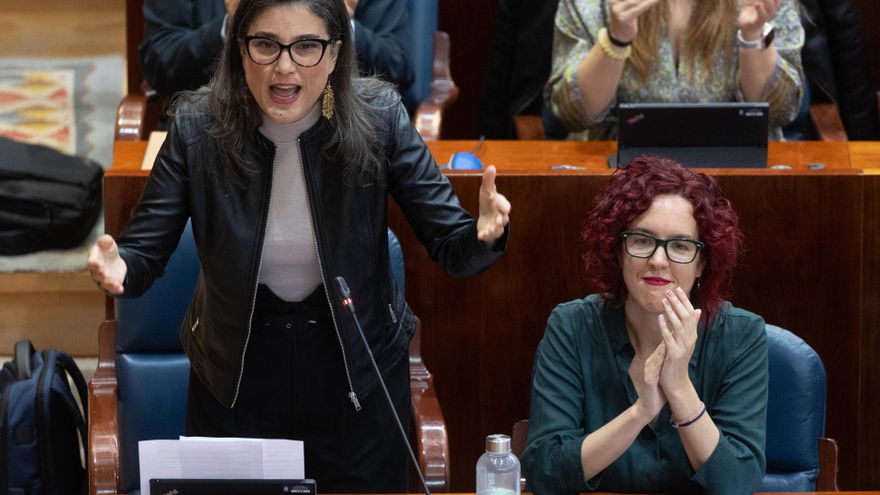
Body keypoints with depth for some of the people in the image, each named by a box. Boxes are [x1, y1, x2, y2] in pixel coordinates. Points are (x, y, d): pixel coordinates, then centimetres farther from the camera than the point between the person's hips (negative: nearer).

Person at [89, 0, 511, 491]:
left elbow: (451, 244, -14)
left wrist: (483, 235, -38)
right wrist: (117, 267, -35)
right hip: (236, 380, 0)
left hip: (358, 373, 0)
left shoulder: (378, 116, -16)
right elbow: (143, 252, -11)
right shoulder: (199, 125, -15)